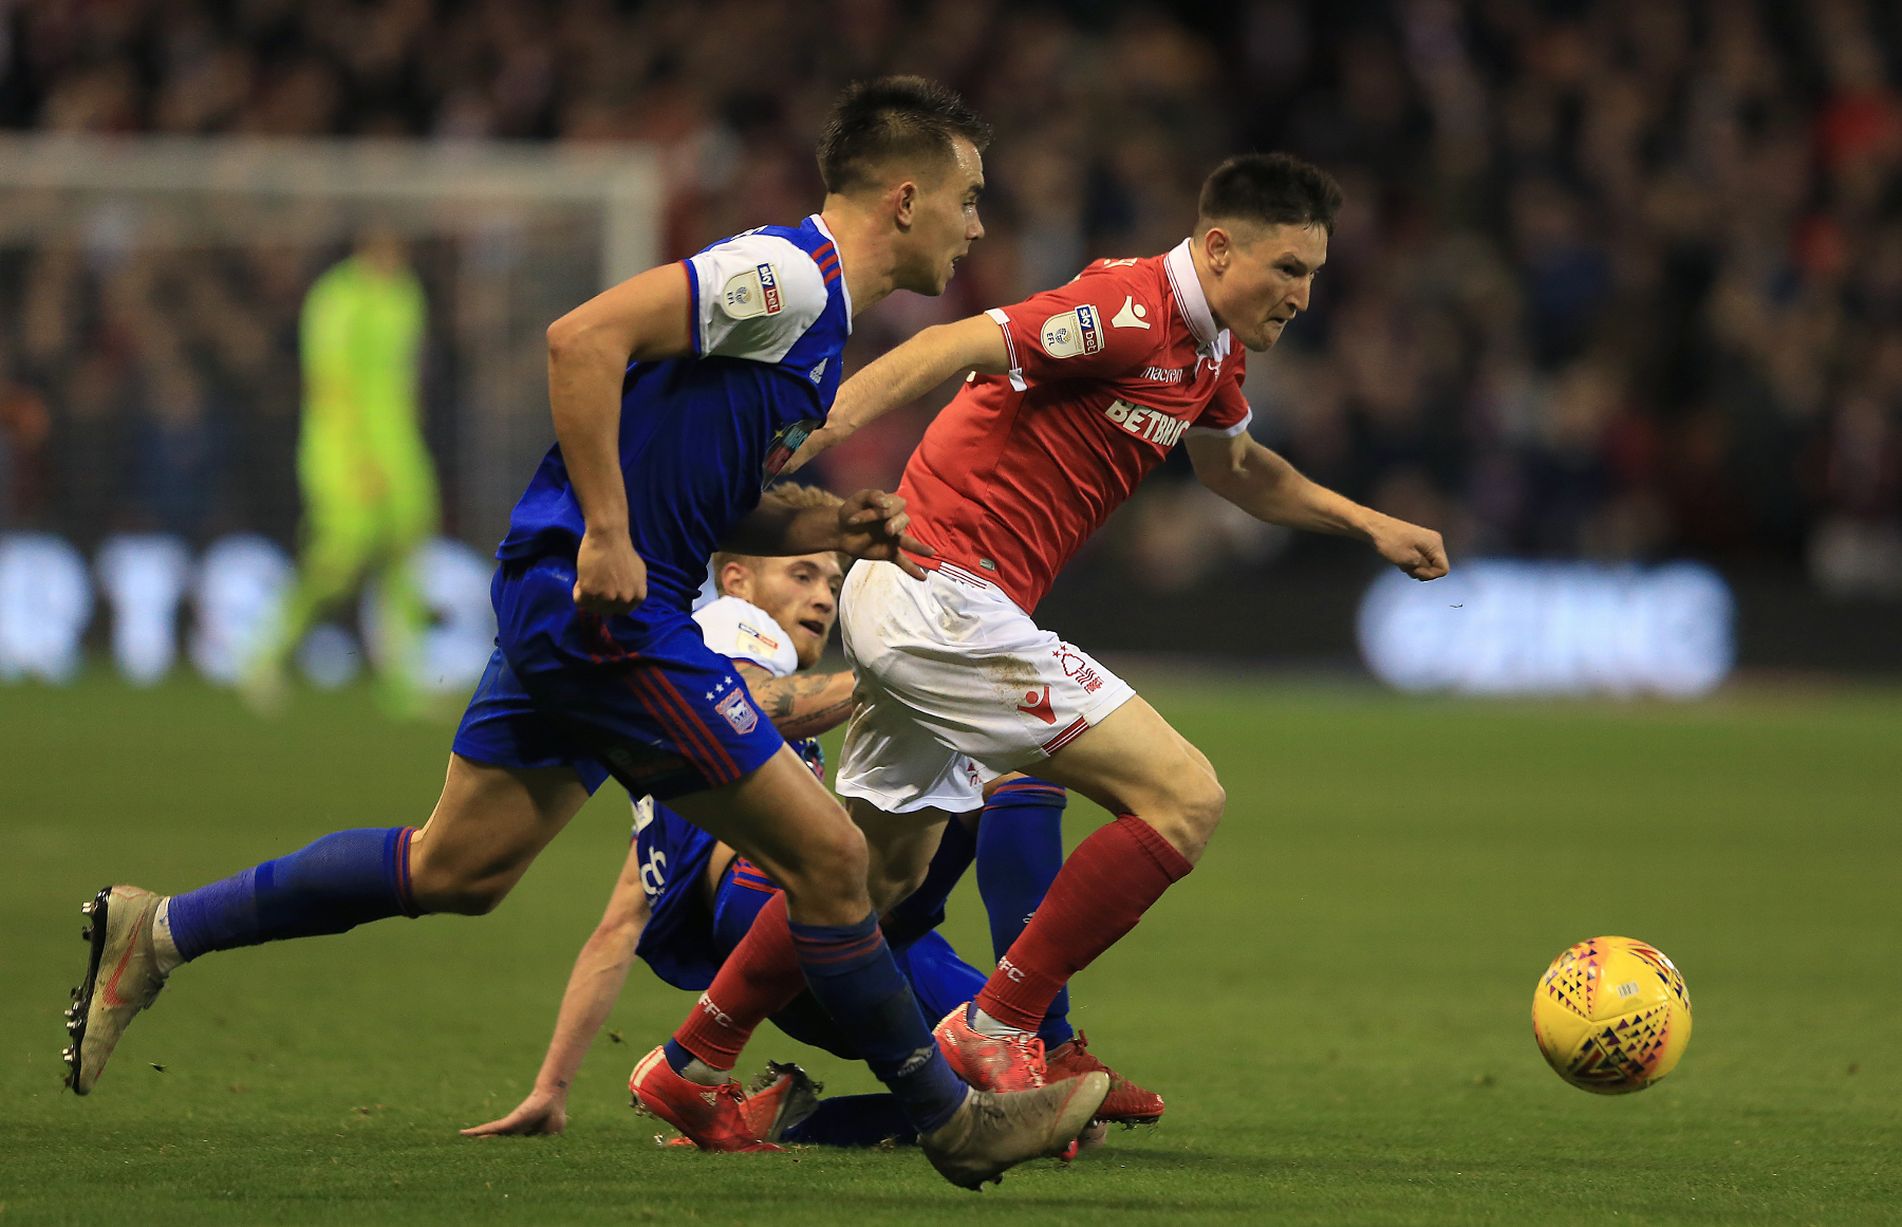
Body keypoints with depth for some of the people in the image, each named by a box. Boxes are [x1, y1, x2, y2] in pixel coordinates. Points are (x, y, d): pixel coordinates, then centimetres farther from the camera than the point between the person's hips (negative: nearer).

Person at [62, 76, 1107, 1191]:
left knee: (454, 870, 15)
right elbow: (584, 336, -24)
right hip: (607, 604, -11)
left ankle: (157, 933, 20)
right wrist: (605, 535, -25)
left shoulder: (813, 308, 18)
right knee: (827, 855, -5)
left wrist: (831, 530, 7)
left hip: (577, 600, 11)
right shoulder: (785, 273, -14)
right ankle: (955, 1122, 6)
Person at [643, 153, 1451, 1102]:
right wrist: (799, 441, -36)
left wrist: (1369, 525, 29)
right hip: (946, 591, -11)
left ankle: (690, 1068, 33)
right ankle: (996, 1033, -8)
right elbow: (952, 348, -27)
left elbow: (1234, 467, 34)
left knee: (879, 871, 24)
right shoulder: (1129, 312, -18)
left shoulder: (1210, 349, 14)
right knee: (1184, 798, -12)